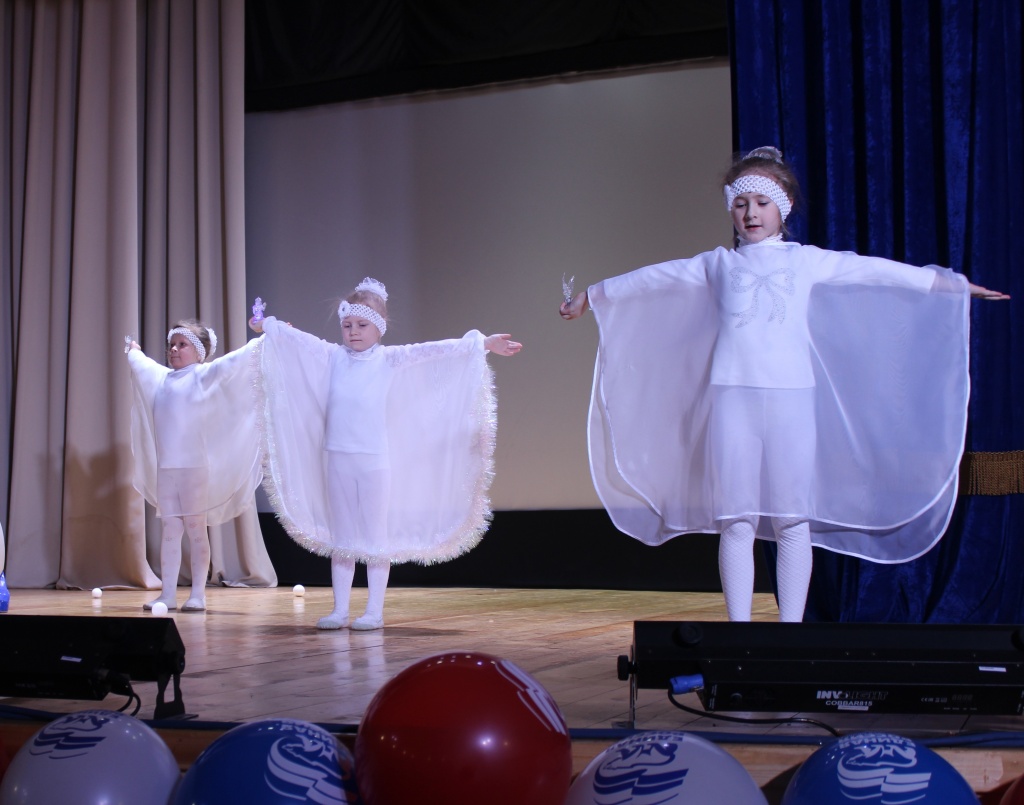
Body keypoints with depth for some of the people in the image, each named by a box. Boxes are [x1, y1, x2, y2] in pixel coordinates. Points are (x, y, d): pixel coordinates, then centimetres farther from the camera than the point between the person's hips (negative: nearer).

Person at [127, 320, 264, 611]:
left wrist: (265, 340, -19)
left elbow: (237, 359, -10)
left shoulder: (205, 375, -1)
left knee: (196, 530, 0)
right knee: (169, 531, 5)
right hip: (165, 469, 5)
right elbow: (140, 364, 38)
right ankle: (168, 594, 8)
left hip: (195, 467, -5)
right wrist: (133, 350, 54)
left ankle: (198, 595, 2)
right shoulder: (160, 377, 17)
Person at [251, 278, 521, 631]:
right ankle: (340, 609, 15)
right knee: (339, 537, 9)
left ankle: (375, 611, 6)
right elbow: (298, 339, 19)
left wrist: (483, 344, -17)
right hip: (337, 459, 4)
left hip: (375, 461, -4)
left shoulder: (390, 360, -2)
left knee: (376, 537, 1)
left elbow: (435, 350, -11)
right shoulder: (333, 357, 8)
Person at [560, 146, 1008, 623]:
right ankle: (739, 627, 6)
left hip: (791, 396, -1)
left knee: (792, 520, 0)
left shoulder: (808, 261, 12)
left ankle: (791, 625, 7)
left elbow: (876, 272, 11)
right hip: (731, 395, 1)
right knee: (735, 521, 0)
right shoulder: (717, 265, 15)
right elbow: (651, 279, 22)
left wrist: (954, 284, 12)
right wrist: (590, 296, 29)